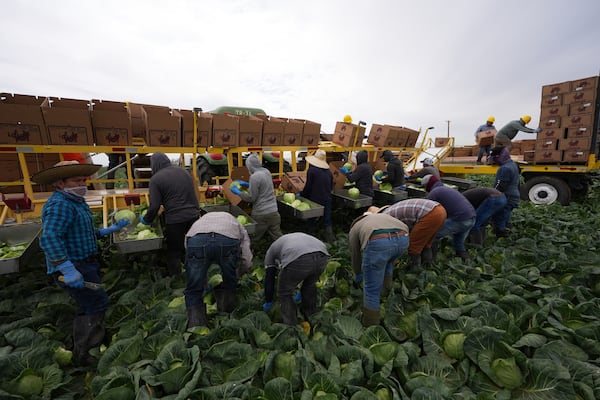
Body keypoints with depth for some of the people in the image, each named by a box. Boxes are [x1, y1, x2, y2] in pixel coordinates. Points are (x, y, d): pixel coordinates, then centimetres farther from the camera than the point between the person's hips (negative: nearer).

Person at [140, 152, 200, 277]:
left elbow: (154, 206, -8)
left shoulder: (156, 179, -6)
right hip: (193, 215, 5)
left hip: (175, 220, -5)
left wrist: (146, 220, 10)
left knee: (174, 253, 11)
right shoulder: (183, 171, 10)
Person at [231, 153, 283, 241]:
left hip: (261, 214, -7)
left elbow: (251, 198, -13)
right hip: (273, 211, 7)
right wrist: (246, 184, 21)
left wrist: (238, 192, 0)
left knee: (254, 239, 10)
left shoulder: (255, 177, -17)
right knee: (278, 237, 13)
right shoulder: (266, 171, 6)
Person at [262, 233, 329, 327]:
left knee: (284, 294, 21)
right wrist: (301, 294, 62)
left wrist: (268, 302, 47)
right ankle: (311, 321, 46)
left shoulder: (271, 251, 34)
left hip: (297, 260, -5)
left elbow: (269, 279, 33)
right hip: (322, 255, 6)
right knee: (310, 286, 34)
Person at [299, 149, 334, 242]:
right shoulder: (328, 171, 4)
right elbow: (331, 187, 11)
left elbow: (308, 186, -13)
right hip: (327, 199, 5)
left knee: (312, 220, 11)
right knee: (327, 219, 13)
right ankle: (329, 237, 19)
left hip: (315, 199, -5)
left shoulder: (312, 170, -14)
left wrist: (301, 194, 3)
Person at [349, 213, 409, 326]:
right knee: (388, 261, 38)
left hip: (378, 243, -5)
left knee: (372, 289, 10)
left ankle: (370, 327, 21)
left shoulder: (354, 229, 29)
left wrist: (358, 274, 51)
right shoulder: (383, 216, 41)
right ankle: (387, 289, 46)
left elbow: (355, 256, 35)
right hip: (403, 239, 5)